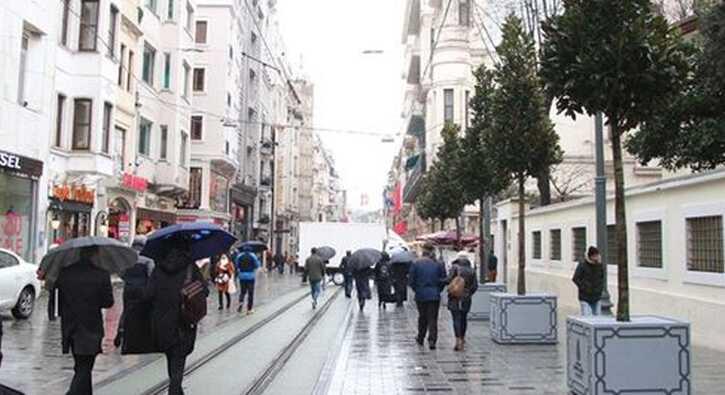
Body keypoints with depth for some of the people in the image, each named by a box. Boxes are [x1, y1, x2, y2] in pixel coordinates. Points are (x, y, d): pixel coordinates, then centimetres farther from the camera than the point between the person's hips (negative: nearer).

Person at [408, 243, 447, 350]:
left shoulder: (416, 263, -6)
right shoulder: (439, 264, -2)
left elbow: (411, 280, -4)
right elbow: (443, 280, -1)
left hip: (420, 295, 1)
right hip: (435, 296, 0)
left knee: (422, 317, 17)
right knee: (433, 319, 2)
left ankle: (420, 339, 29)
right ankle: (432, 340, -8)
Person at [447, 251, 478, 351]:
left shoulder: (455, 267, -6)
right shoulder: (472, 270, 4)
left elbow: (449, 280, -16)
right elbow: (475, 286, 2)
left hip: (455, 298, -4)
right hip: (466, 298, 4)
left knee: (456, 319, -6)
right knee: (464, 318, 18)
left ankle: (458, 340, -17)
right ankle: (462, 339, 30)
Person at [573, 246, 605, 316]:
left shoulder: (600, 265, 2)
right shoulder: (582, 265, -11)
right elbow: (575, 279, -7)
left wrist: (601, 288, 5)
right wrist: (584, 288, -12)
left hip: (597, 298, 4)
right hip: (584, 298, -4)